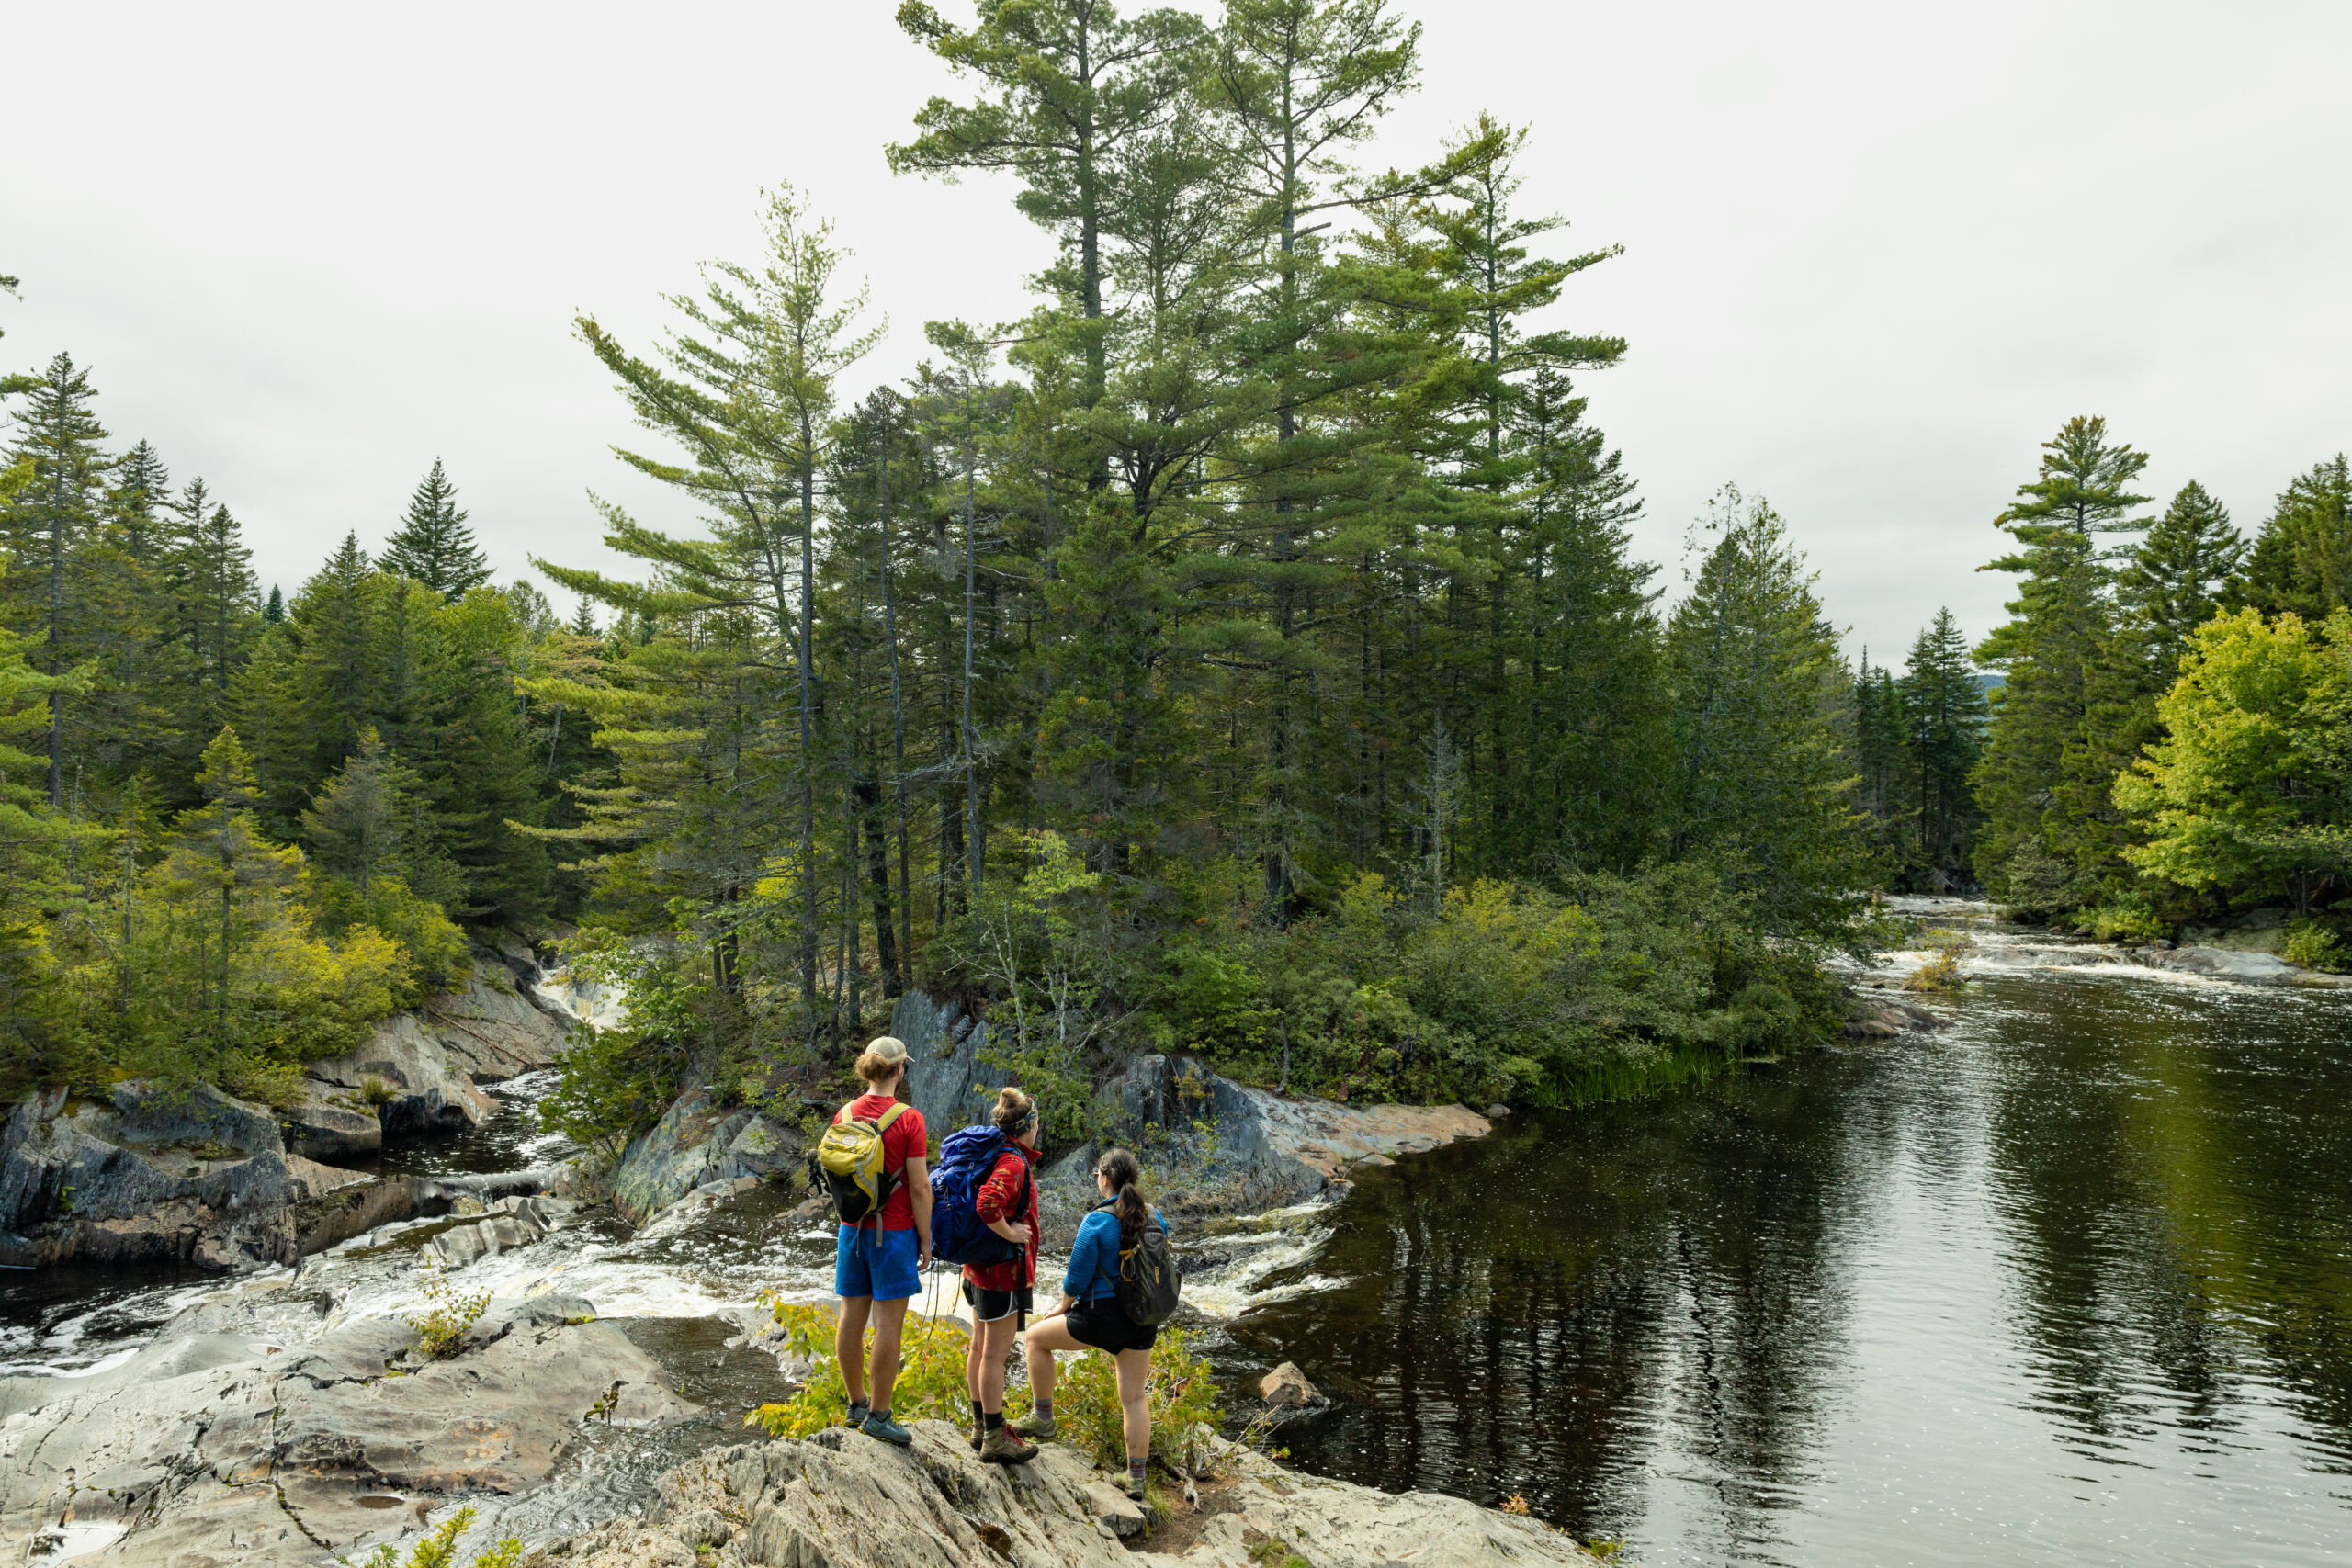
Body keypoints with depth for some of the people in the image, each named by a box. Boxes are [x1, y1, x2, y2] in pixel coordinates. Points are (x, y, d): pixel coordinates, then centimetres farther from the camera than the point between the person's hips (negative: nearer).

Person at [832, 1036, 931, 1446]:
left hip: (852, 1228, 6)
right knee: (889, 1322, 2)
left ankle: (857, 1402, 27)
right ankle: (878, 1414, 7)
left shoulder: (845, 1115, 2)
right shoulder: (908, 1119, -14)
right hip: (893, 1232, -6)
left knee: (852, 1317, 13)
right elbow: (920, 1187, -14)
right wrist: (925, 1242, -5)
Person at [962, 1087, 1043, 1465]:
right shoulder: (1014, 1163, -21)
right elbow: (988, 1205, -38)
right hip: (1005, 1268, -10)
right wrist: (1010, 1233, -23)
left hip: (980, 1266, 10)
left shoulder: (995, 1155, 8)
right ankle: (995, 1440, 7)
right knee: (996, 1353, -1)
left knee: (980, 1347, 18)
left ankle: (981, 1426, 30)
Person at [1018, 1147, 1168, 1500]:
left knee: (1036, 1337, 16)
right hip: (1145, 1320, 6)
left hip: (1102, 1318, -6)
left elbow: (1077, 1278, -12)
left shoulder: (1097, 1222, -17)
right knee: (1134, 1397, 16)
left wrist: (1063, 1307, 8)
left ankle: (1043, 1419, 23)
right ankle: (1136, 1480, 19)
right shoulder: (1154, 1217, 1)